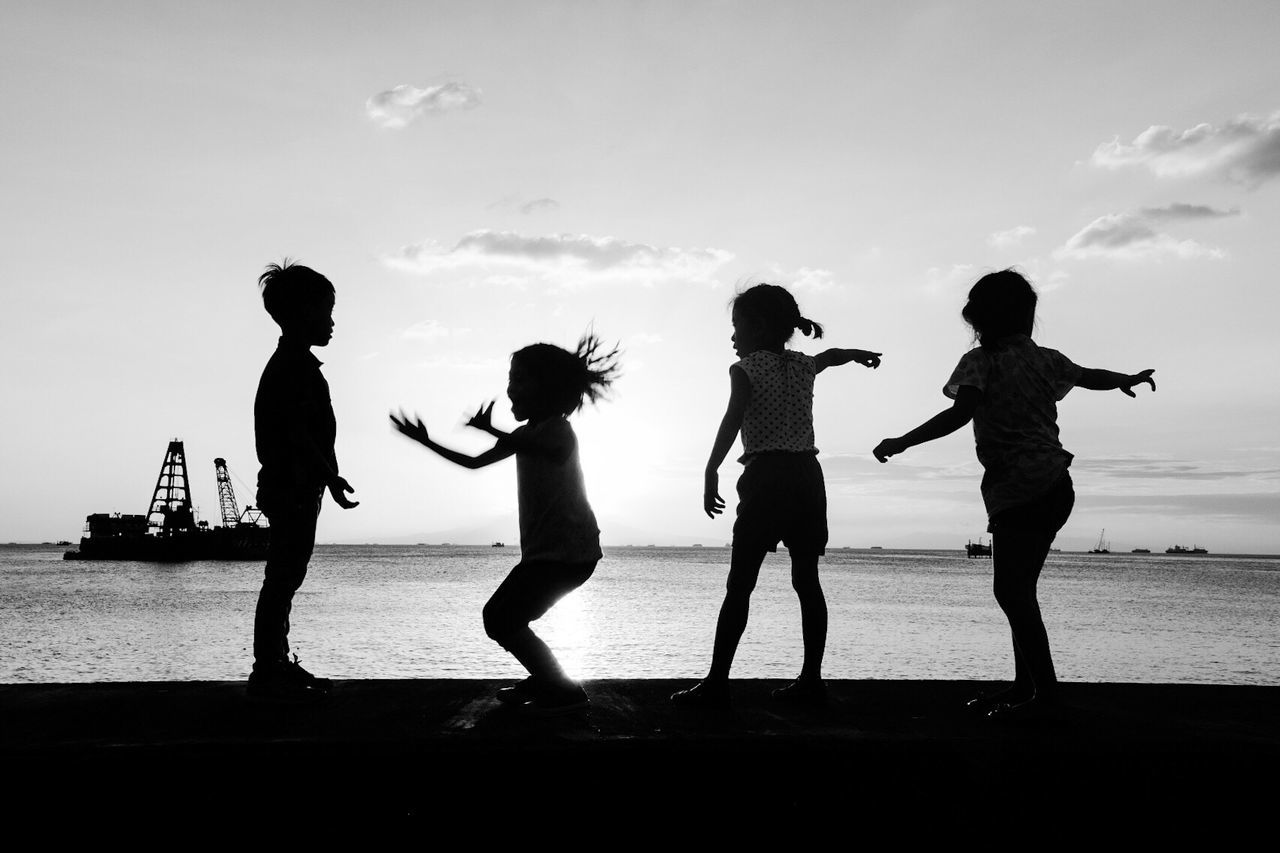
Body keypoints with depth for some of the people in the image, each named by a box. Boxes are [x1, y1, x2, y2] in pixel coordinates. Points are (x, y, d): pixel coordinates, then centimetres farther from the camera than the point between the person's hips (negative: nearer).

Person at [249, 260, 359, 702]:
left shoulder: (290, 363, 20)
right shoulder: (295, 365, -13)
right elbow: (298, 431, -21)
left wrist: (325, 475, 22)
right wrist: (330, 475, -21)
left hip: (288, 487, 11)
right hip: (294, 487, -11)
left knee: (285, 579, 14)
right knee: (282, 579, -7)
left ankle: (276, 665, 22)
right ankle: (268, 670, -3)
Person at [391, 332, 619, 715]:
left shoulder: (557, 430, -11)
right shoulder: (528, 433, 16)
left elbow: (532, 449, -36)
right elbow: (474, 462, 21)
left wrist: (489, 429, -48)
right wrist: (425, 441, 15)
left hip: (569, 552, -9)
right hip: (544, 549, 9)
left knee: (502, 620, -11)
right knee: (499, 616, 12)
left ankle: (564, 690, -3)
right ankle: (544, 680, 24)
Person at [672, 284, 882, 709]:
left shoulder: (746, 368, -3)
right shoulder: (804, 365, 15)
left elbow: (733, 420, -19)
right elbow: (831, 355, 38)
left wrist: (711, 473, -23)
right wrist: (857, 353, 60)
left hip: (767, 478, -6)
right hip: (808, 476, 6)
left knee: (740, 584, -6)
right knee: (807, 580, 11)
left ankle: (717, 682, -8)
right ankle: (811, 679, 13)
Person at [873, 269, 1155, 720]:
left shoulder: (981, 361, -6)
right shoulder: (1045, 359, 13)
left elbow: (960, 413, -21)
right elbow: (1092, 377, 30)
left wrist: (902, 442, -20)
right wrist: (1128, 379, 51)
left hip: (1018, 492, -8)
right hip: (1053, 486, 8)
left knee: (1011, 589, -8)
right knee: (1018, 588, 13)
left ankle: (1045, 693, -9)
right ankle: (1025, 684, 19)